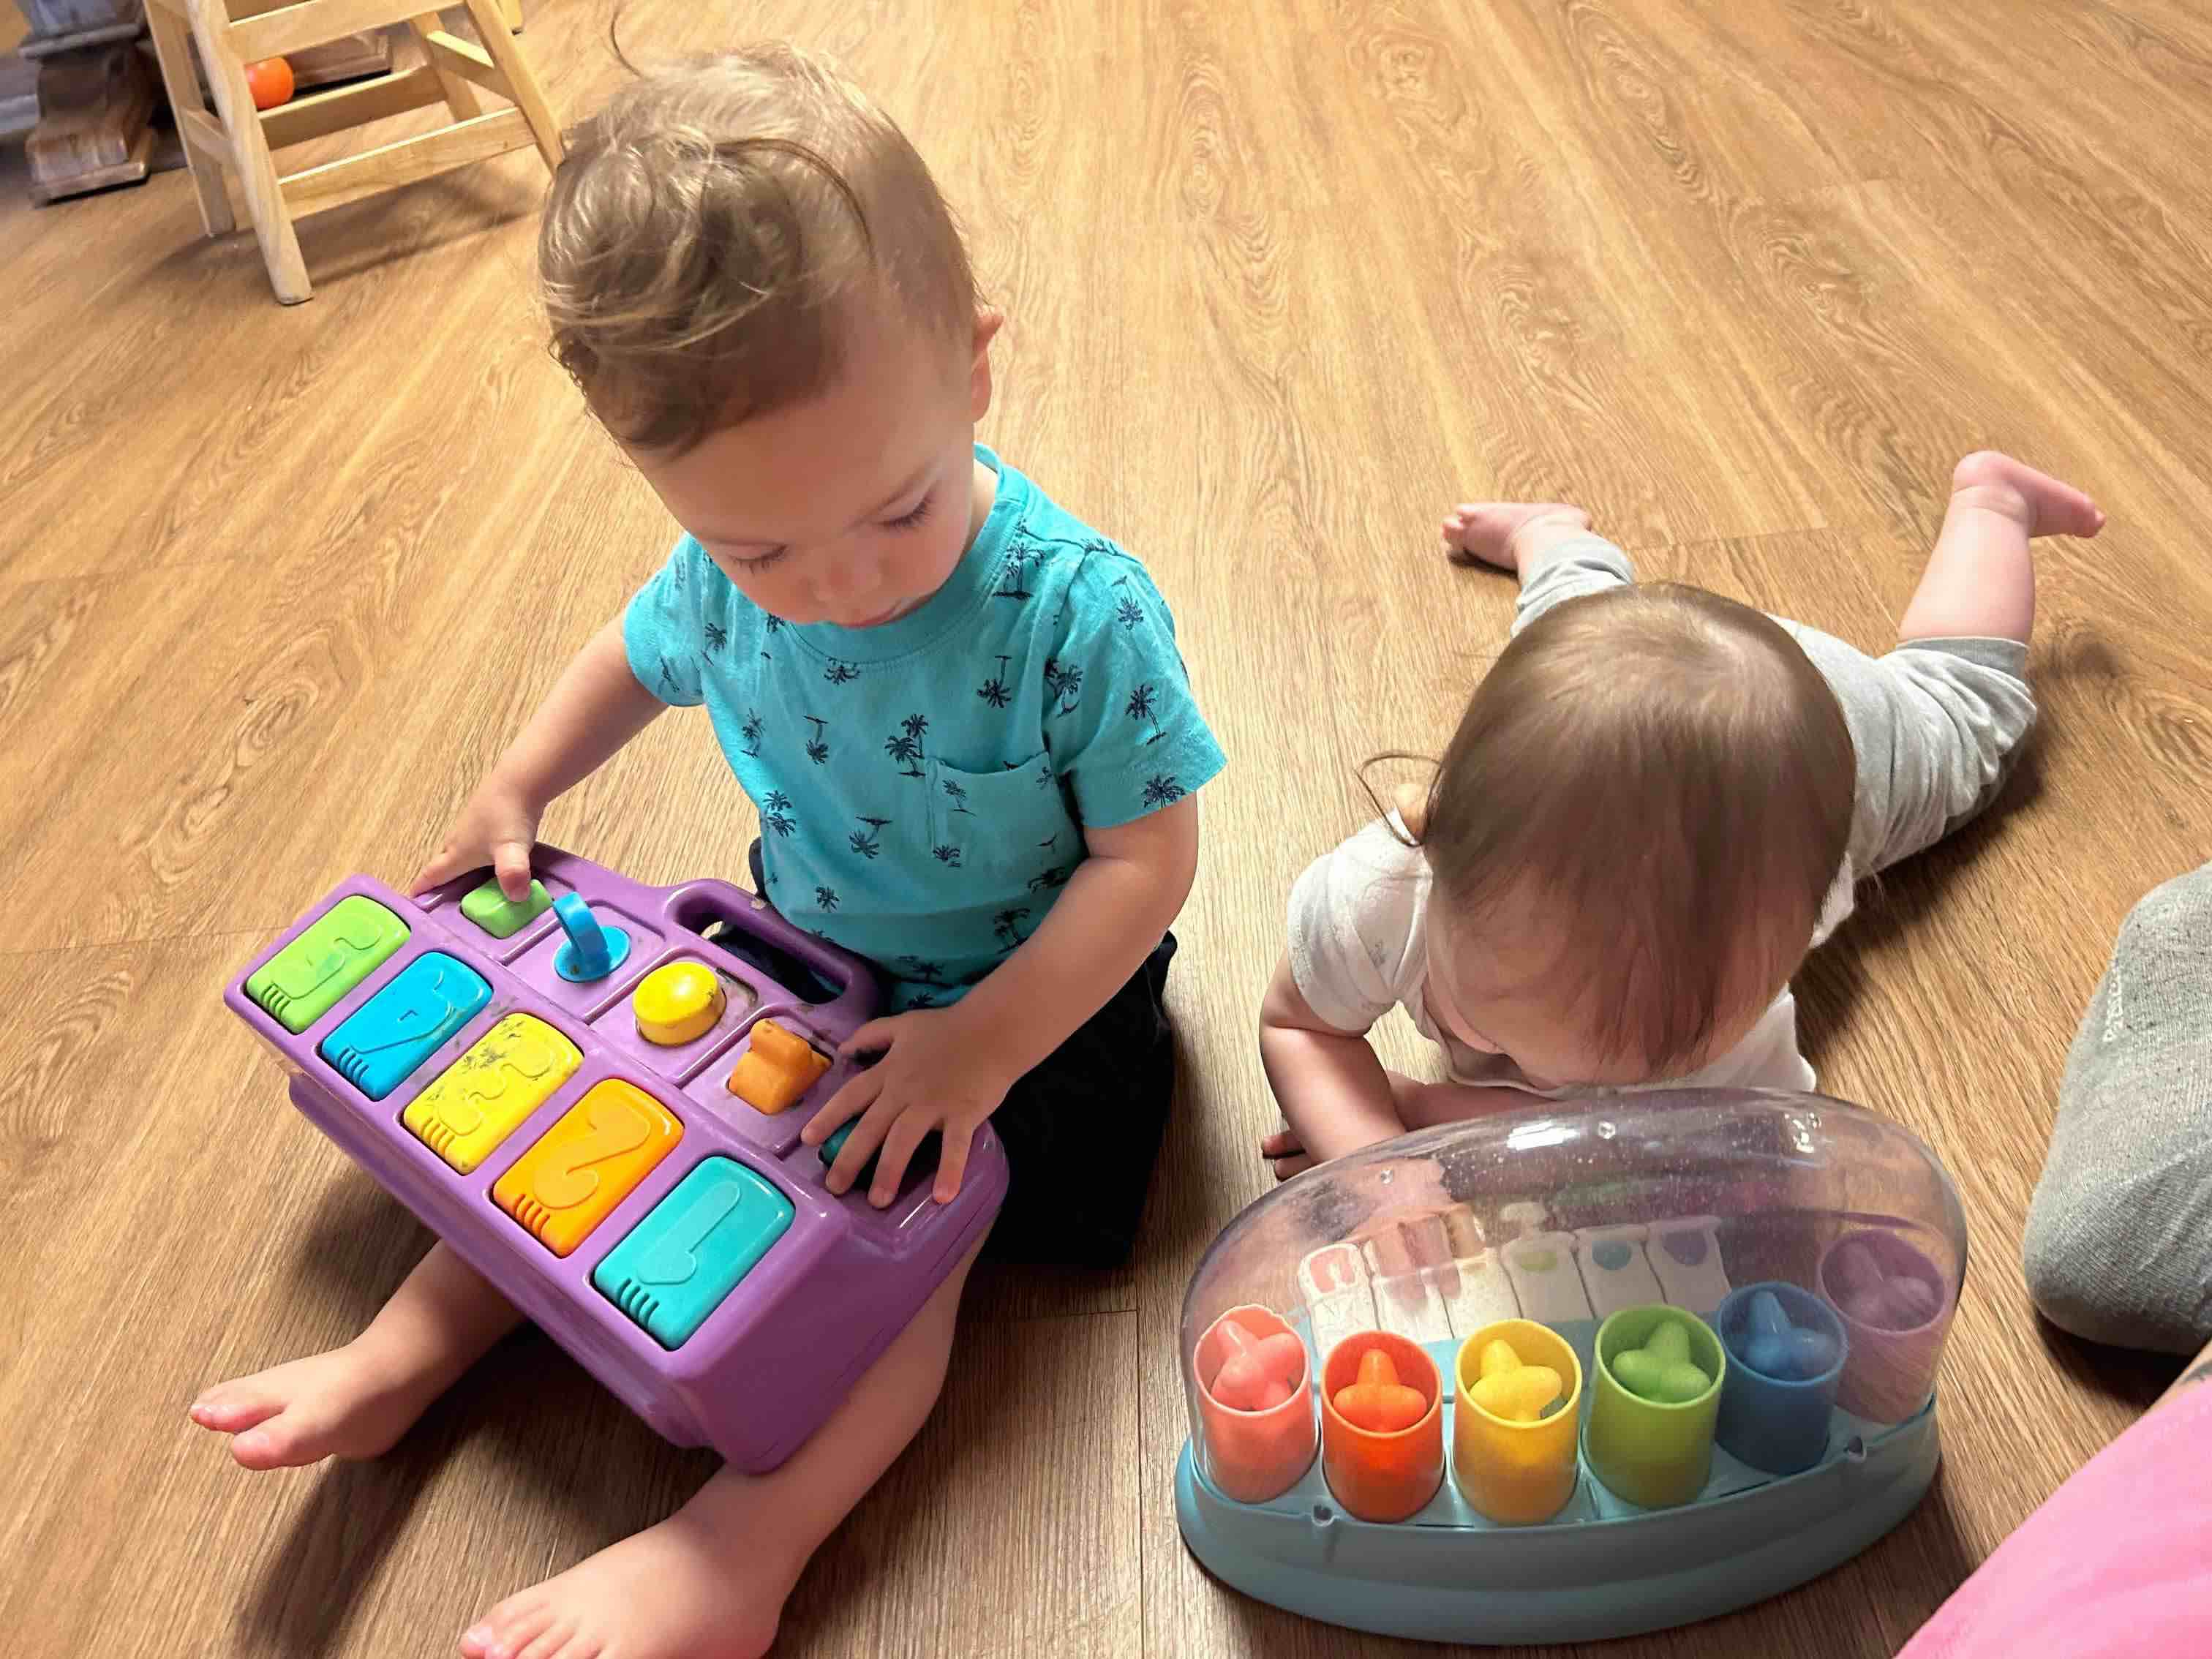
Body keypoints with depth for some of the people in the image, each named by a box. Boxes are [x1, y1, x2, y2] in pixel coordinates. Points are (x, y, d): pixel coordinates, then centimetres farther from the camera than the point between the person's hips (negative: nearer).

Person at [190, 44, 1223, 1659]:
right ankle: (412, 1351, 15)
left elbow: (1146, 858, -24)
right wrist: (514, 794, 3)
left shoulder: (1079, 613, -31)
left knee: (905, 1217, -20)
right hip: (799, 949, 6)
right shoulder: (723, 577, -15)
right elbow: (640, 656, 10)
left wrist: (979, 1050, -31)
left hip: (1023, 989, -5)